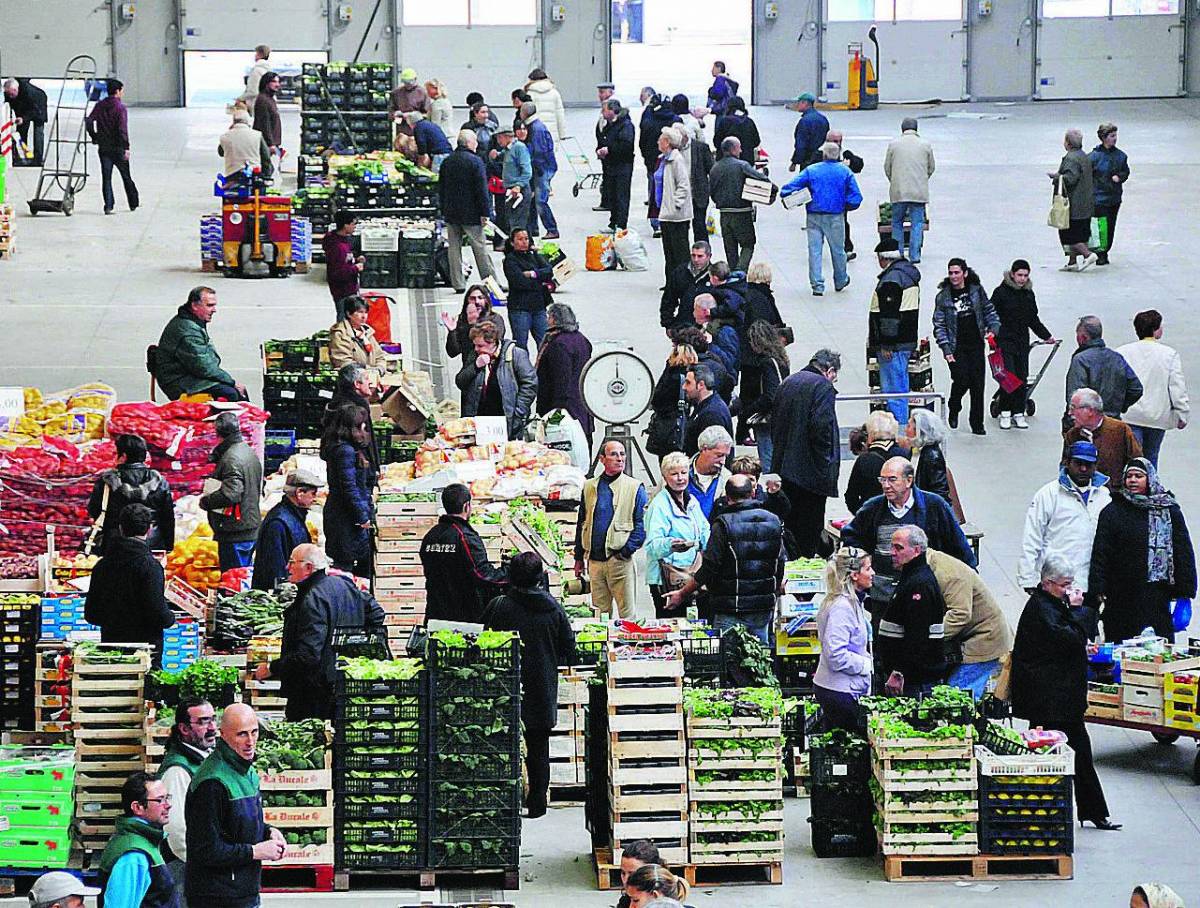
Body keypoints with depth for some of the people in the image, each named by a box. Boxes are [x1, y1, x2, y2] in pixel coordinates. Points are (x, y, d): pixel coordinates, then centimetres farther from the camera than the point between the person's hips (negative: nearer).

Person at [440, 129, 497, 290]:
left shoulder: (447, 162, 8)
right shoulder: (475, 161, -11)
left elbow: (441, 188, 13)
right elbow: (481, 189, -14)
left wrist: (443, 211, 19)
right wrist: (484, 213, -10)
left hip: (451, 213, 5)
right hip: (470, 213, -5)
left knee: (454, 248, 6)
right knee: (479, 247, 0)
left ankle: (457, 284, 6)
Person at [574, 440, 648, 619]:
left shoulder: (635, 488, 1)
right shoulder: (590, 487, 13)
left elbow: (641, 525, -4)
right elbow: (581, 523, 18)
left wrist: (625, 551, -14)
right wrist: (579, 558, 15)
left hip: (620, 560, -4)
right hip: (594, 560, 4)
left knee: (627, 614, -4)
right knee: (600, 613, 7)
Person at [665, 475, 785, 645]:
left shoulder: (724, 524, -11)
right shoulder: (774, 521, 4)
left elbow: (708, 569, -11)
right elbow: (780, 566, 12)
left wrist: (682, 594, 0)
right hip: (763, 609, 5)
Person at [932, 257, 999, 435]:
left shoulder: (977, 290, 3)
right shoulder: (943, 297, -2)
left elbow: (989, 311, 13)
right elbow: (939, 325, -2)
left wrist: (993, 329, -5)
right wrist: (946, 350, -10)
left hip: (976, 345, 2)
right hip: (957, 347, -2)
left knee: (977, 384, -1)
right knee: (961, 381, -14)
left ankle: (977, 424, 7)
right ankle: (954, 410, 18)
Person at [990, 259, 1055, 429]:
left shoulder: (1028, 294, 13)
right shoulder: (1001, 292, -5)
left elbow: (1033, 319, 24)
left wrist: (1046, 336, 24)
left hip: (1022, 342, 5)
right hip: (1004, 340, -5)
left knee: (1022, 378, 3)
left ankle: (1019, 413, 11)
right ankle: (1005, 413, -2)